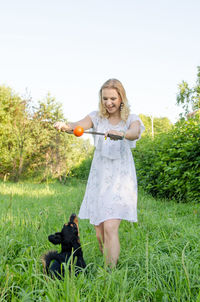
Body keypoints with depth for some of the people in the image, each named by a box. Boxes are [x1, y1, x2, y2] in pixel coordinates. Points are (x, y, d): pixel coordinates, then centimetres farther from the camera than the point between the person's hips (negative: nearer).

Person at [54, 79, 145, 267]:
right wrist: (66, 126, -39)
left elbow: (135, 133, -24)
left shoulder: (131, 119, 0)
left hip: (120, 180, -3)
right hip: (99, 179, 3)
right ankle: (110, 262, 34)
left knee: (110, 228, -18)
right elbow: (79, 125, -16)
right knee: (99, 233, 9)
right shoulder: (97, 117, 5)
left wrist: (120, 134, -47)